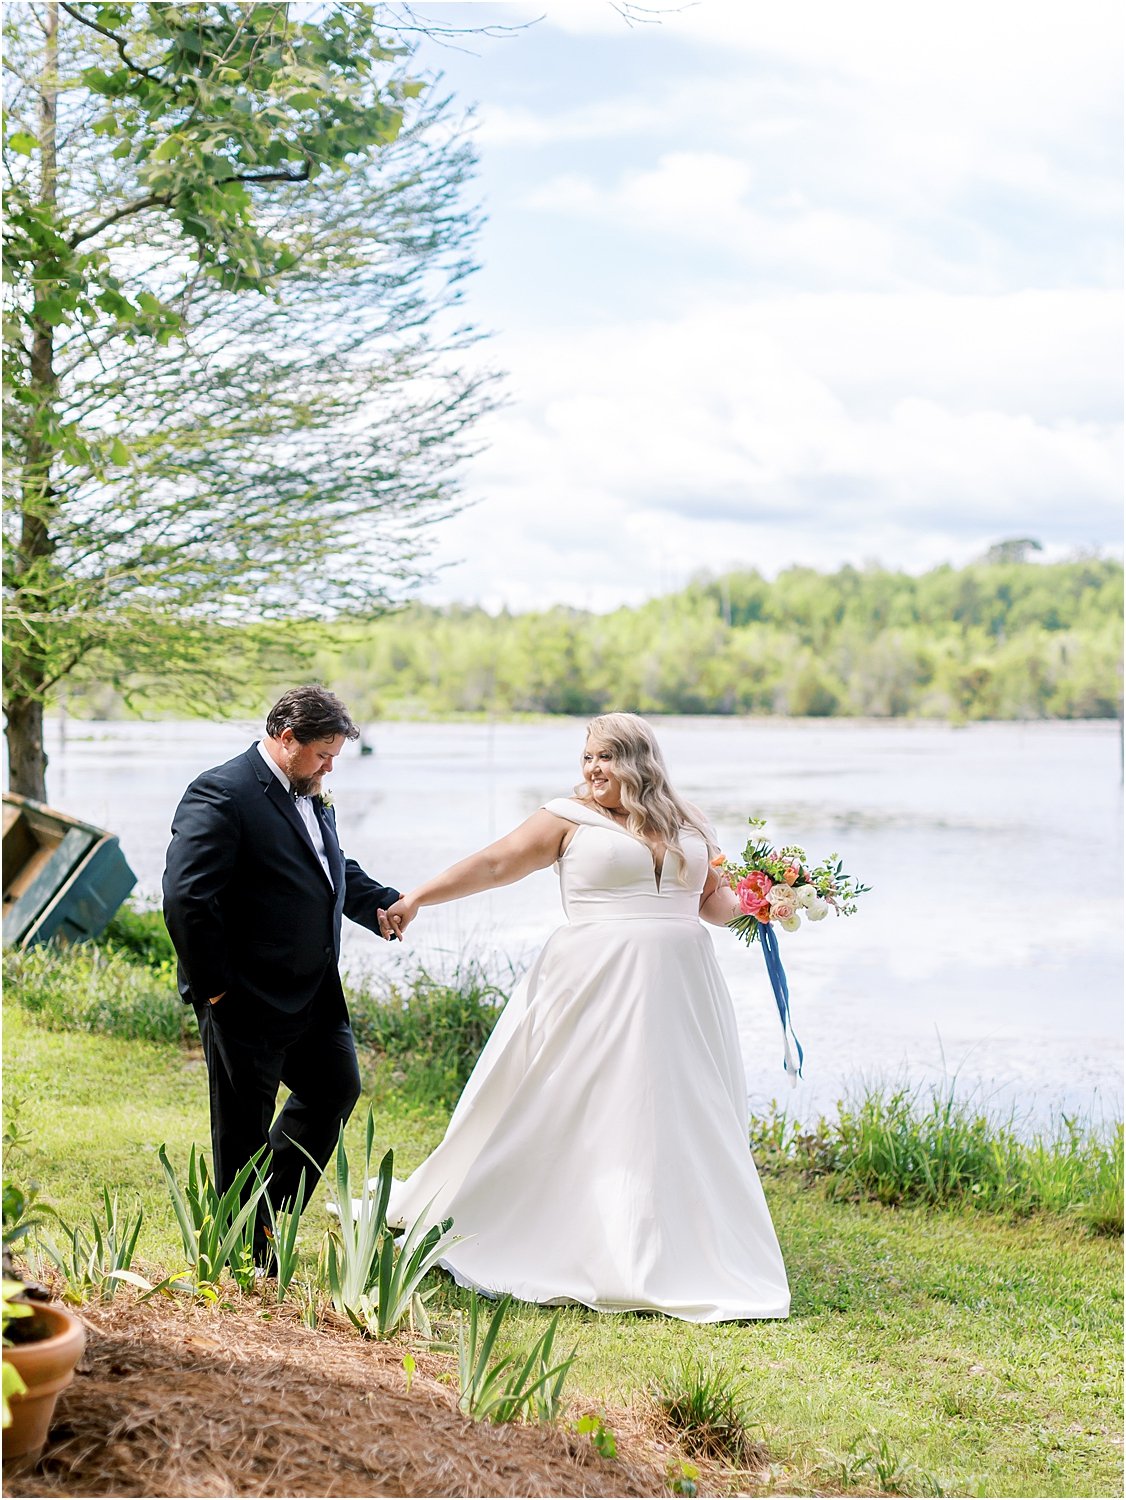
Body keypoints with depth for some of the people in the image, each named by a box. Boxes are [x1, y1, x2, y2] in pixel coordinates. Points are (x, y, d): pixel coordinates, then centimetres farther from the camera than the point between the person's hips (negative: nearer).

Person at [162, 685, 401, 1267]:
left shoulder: (312, 798, 11)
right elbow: (185, 897, -23)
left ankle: (272, 1211, 34)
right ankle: (248, 1254, 21)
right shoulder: (221, 794, -18)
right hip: (247, 1002, -9)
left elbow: (338, 870, 24)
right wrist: (214, 988, -20)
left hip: (314, 996, 9)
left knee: (336, 1088, 19)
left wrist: (382, 905, 4)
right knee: (245, 1126, 5)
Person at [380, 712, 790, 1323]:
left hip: (678, 994, 4)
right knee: (580, 1116, -1)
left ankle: (677, 1265, 14)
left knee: (680, 1124, 5)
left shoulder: (689, 824, 13)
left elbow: (714, 898, 21)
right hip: (597, 988, -4)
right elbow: (495, 864, -3)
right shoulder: (571, 816, 1)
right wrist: (417, 898, -10)